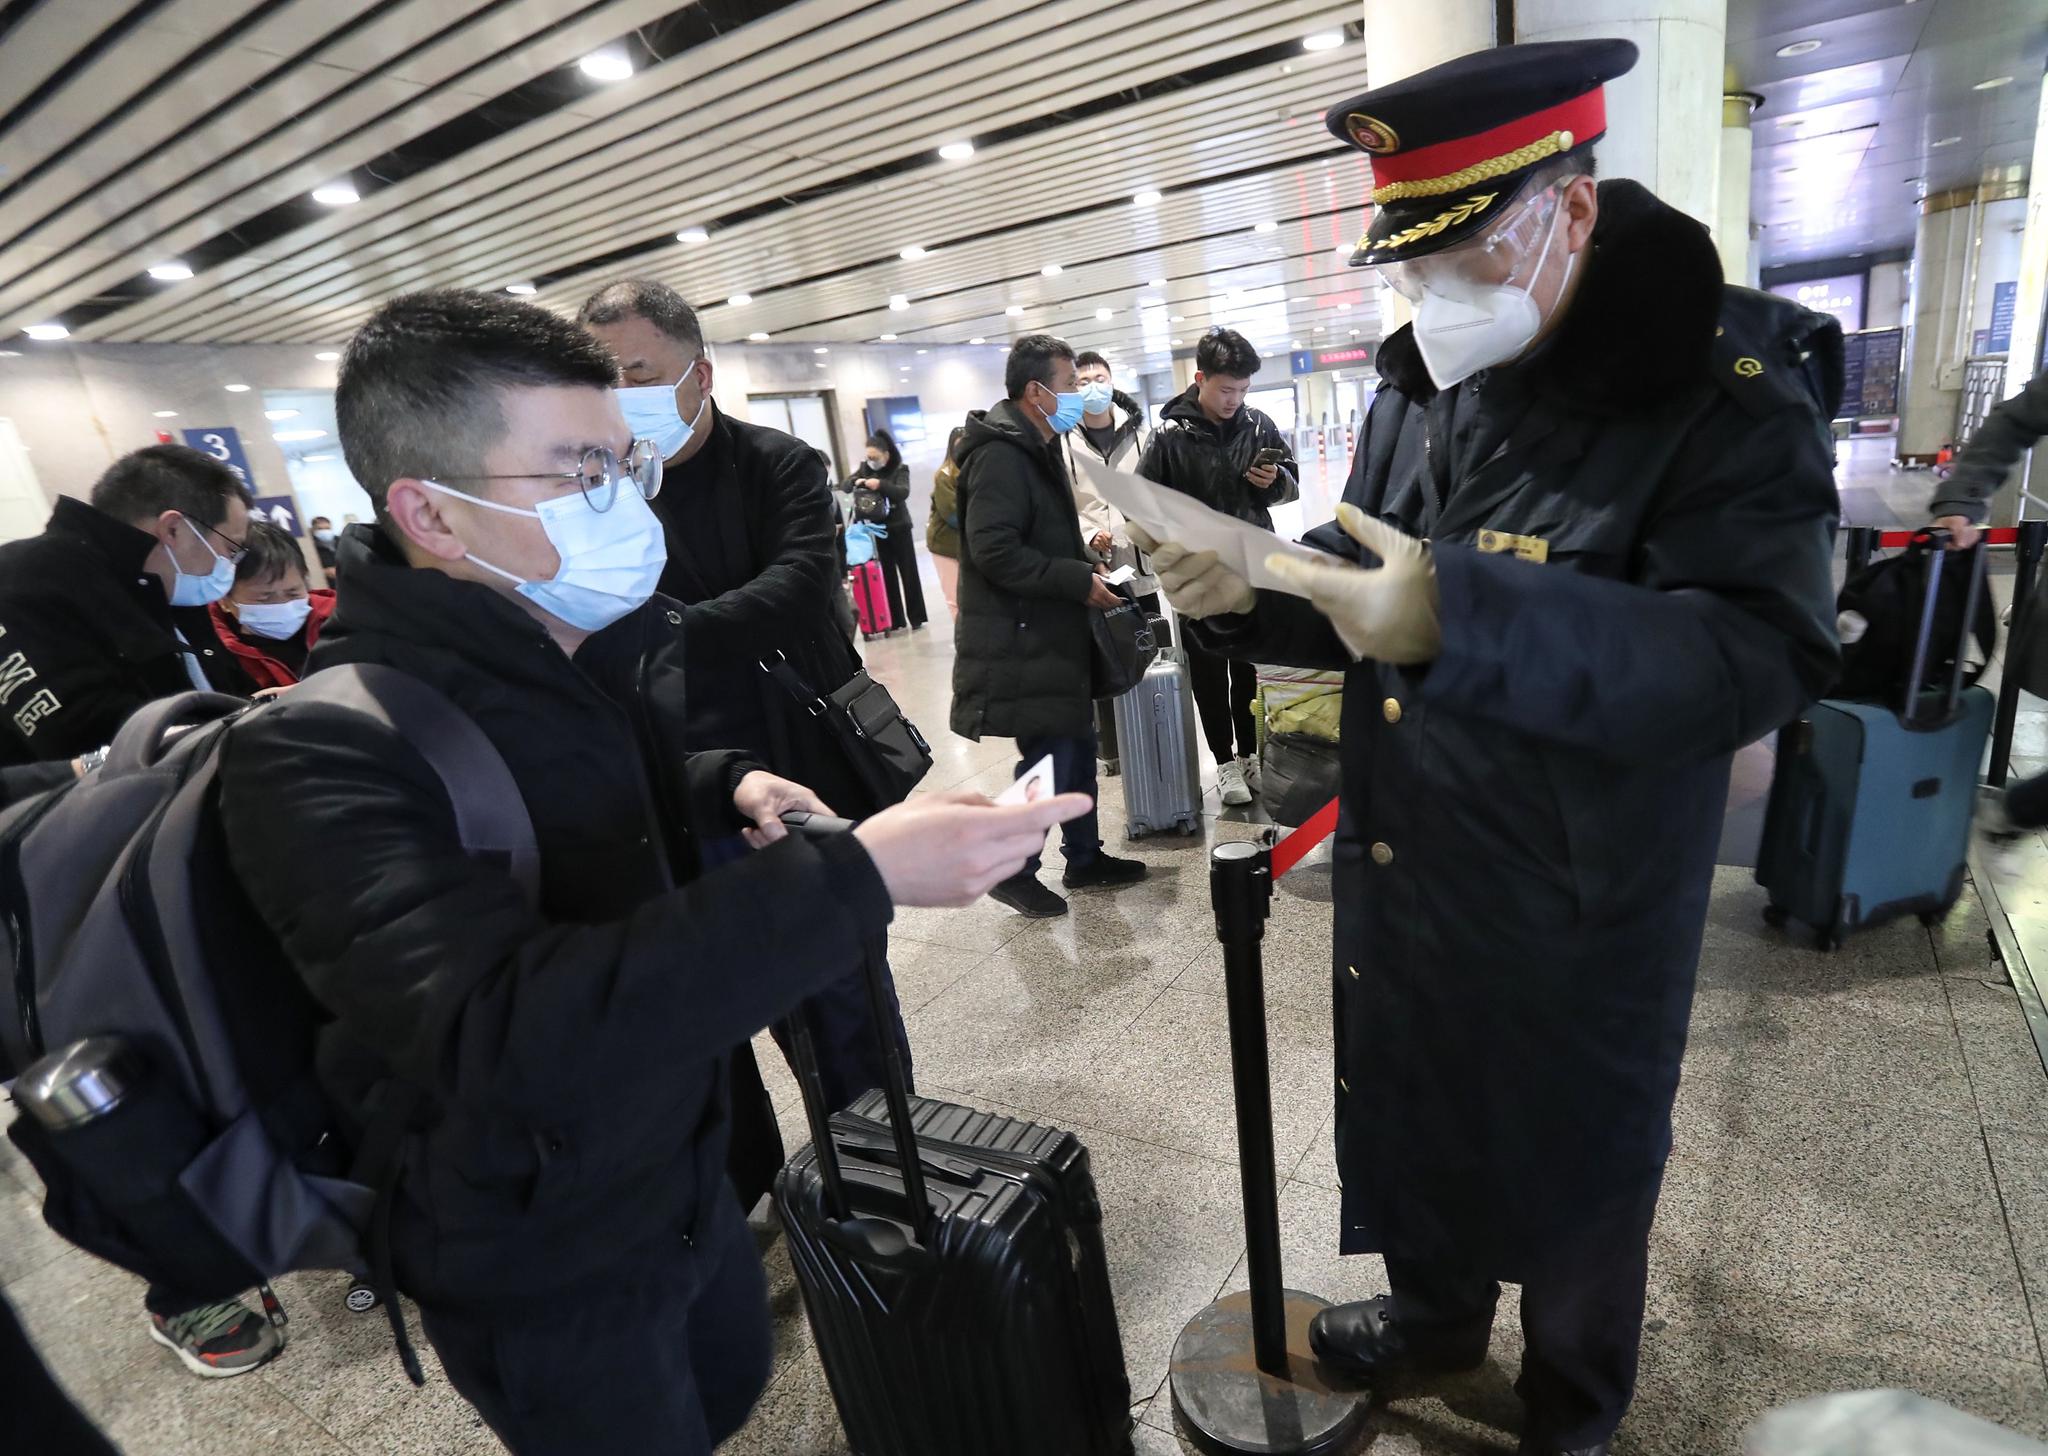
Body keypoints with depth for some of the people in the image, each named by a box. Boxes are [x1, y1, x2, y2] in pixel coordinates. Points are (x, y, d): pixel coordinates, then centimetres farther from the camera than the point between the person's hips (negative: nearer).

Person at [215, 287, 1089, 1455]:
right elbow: (512, 1034, -42)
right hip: (541, 1270, -6)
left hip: (685, 1173, 7)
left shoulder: (596, 652, -3)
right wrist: (860, 876, -45)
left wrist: (730, 785, -5)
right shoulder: (323, 755, -28)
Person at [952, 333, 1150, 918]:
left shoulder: (1035, 449, 16)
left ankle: (1084, 858, 30)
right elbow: (994, 551, -26)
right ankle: (1012, 872, 14)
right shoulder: (1002, 454, -17)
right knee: (1048, 760, -4)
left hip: (1051, 635, 10)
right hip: (1021, 643, -10)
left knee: (1077, 748, 15)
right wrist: (1080, 581, -21)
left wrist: (1082, 556, 11)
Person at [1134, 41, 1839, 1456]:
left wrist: (1463, 617, -39)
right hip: (1400, 877, 6)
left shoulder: (1724, 388, -16)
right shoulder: (1422, 383, 5)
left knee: (1573, 1164, 18)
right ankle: (1438, 1305, 55)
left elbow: (1763, 650, -27)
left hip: (1580, 913, -5)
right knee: (1413, 1106, 24)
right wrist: (1250, 592, -11)